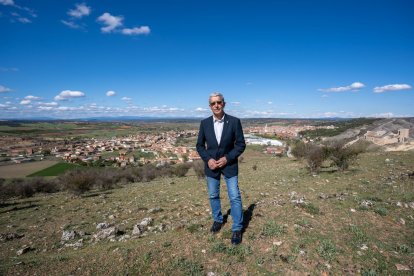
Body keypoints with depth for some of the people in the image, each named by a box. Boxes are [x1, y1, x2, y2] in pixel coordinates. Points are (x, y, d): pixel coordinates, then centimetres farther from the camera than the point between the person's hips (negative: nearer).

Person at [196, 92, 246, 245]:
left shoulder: (234, 121, -10)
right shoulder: (204, 123, -3)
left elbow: (241, 144, -7)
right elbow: (199, 145, 2)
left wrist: (227, 158, -18)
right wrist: (208, 159, -13)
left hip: (229, 165, -2)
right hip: (211, 165, 3)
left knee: (235, 197, 0)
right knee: (213, 196, 16)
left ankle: (237, 229, 17)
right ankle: (218, 220, 40)